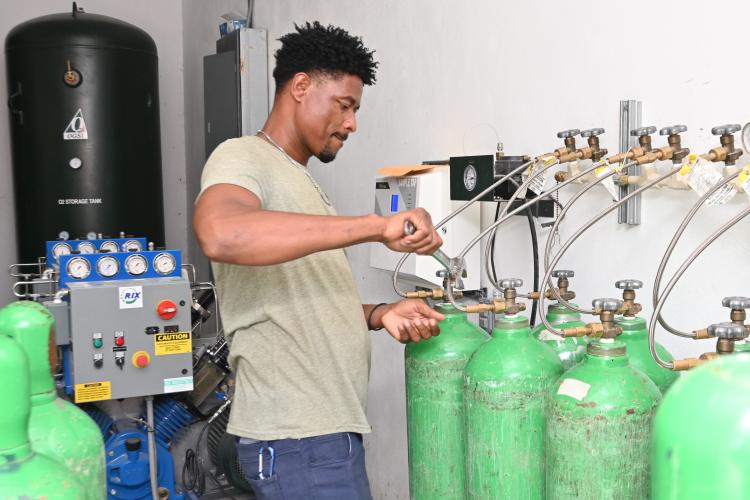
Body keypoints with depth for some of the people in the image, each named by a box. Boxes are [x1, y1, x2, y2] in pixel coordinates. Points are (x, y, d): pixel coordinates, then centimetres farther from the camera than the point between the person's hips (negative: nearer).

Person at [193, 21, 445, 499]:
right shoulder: (242, 158, -9)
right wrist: (376, 225, -33)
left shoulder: (300, 180, 19)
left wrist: (380, 314, 4)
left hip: (325, 427, 9)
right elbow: (220, 234, -33)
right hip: (298, 440, -9)